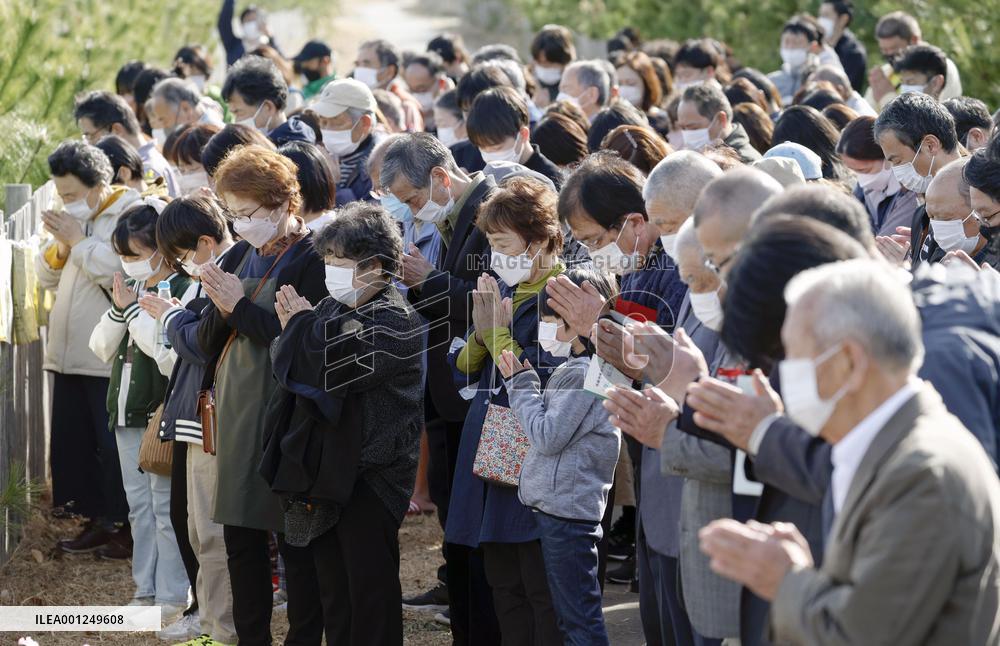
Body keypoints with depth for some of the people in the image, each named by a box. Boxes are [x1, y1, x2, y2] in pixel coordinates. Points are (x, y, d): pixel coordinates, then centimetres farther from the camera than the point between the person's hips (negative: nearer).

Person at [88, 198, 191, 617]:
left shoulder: (181, 291, -15)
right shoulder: (132, 289, 10)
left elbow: (171, 357, -24)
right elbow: (102, 348, 11)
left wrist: (135, 311, -18)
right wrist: (118, 308, -6)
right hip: (128, 410, 8)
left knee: (166, 507, -4)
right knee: (138, 505, 14)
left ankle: (172, 596, 2)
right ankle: (146, 589, 22)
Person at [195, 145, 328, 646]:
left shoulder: (311, 261, -10)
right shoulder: (239, 256, 12)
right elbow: (207, 343, 13)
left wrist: (242, 307, -15)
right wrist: (219, 308, -7)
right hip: (235, 412, 7)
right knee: (240, 537, 10)